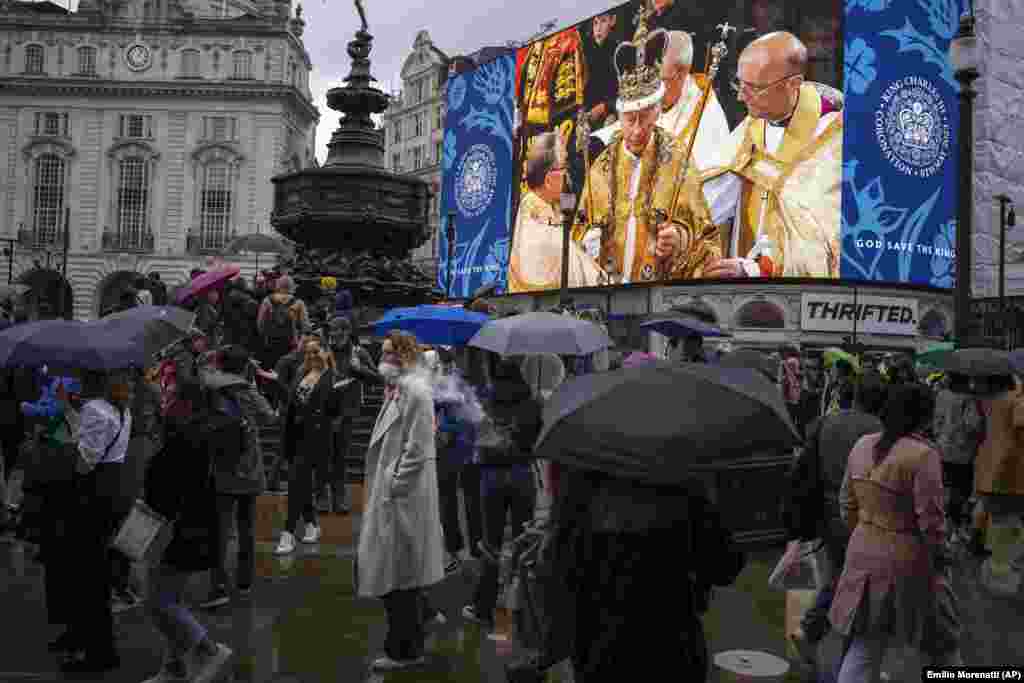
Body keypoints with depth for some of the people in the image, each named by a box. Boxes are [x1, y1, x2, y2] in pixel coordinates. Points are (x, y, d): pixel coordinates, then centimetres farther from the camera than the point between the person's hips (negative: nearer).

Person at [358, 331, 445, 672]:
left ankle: (404, 650, 13)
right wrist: (384, 486, 14)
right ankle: (411, 643, 31)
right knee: (402, 573, 17)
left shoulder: (416, 390, -15)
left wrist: (394, 487, -18)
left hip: (404, 494, -9)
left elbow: (417, 449, -19)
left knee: (398, 571, 0)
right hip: (392, 490, 9)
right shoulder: (396, 388, 13)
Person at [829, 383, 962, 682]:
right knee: (940, 638, 20)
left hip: (865, 557, 6)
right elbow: (931, 520, -19)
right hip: (907, 562, -6)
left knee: (864, 648, 13)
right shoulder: (922, 455, -19)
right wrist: (940, 568, -9)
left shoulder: (862, 446, 1)